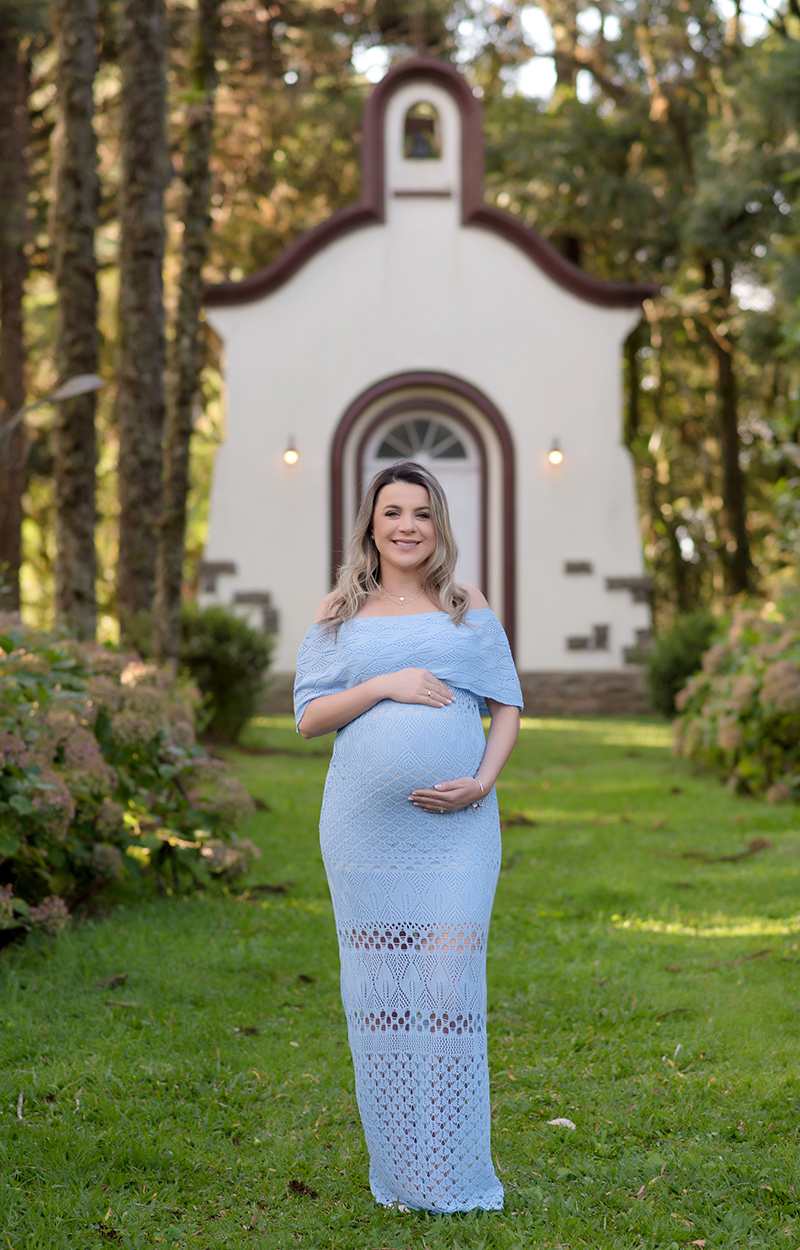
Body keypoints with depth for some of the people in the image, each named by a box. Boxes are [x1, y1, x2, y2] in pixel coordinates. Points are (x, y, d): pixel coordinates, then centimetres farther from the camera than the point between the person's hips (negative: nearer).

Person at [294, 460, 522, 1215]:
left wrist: (481, 782, -8)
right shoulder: (339, 613, 11)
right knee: (378, 985, 2)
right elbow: (308, 716, 4)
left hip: (454, 831, 0)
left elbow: (507, 709, 9)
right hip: (366, 830, 1)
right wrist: (385, 684, -11)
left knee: (450, 983, -6)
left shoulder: (469, 610, 11)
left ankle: (455, 1174, 2)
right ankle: (398, 1171, 12)